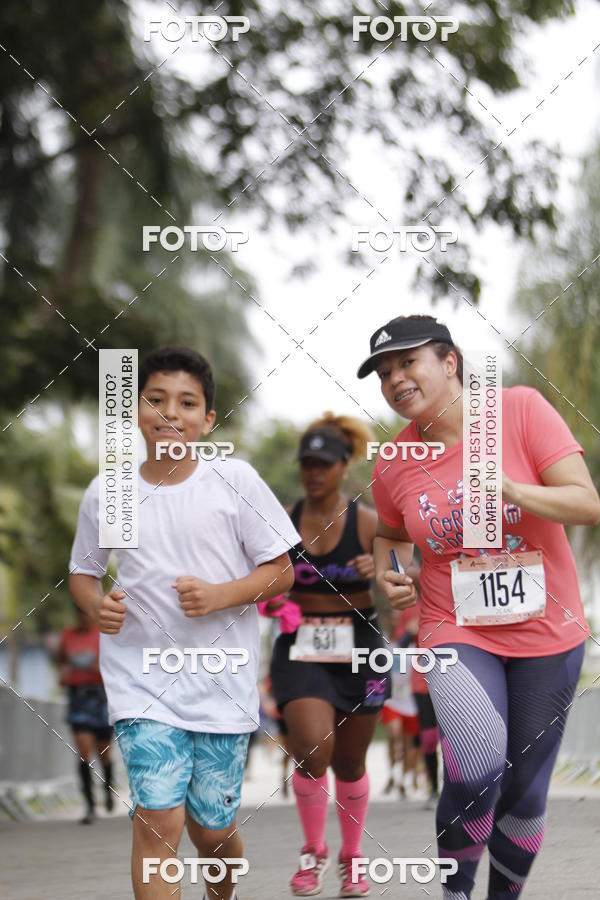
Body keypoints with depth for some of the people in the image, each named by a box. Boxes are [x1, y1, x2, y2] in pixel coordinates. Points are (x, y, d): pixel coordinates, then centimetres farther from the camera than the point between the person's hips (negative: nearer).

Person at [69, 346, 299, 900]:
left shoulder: (234, 480, -4)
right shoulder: (105, 494, 1)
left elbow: (280, 571, 0)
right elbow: (82, 572, 15)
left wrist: (218, 595, -18)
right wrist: (97, 605, -8)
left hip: (222, 685, 0)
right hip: (142, 680, 0)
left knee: (212, 826, 10)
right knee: (159, 818, -17)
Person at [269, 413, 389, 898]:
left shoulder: (367, 522, -3)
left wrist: (379, 571, -26)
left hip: (358, 648, 0)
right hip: (300, 649, 0)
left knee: (349, 762, 9)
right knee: (312, 748, -19)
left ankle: (351, 858, 31)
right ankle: (313, 851, 4)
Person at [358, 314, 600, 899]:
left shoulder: (520, 409, -10)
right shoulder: (392, 466, -1)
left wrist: (511, 491, -28)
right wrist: (388, 570, -2)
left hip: (546, 632, 0)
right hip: (458, 632, 0)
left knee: (524, 793, 9)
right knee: (478, 768, -25)